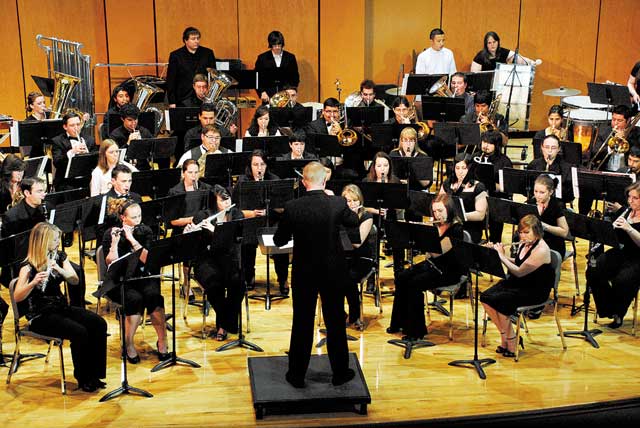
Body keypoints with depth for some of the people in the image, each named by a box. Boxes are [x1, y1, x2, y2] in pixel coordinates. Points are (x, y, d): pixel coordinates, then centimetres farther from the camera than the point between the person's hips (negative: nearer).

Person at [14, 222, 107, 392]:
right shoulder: (28, 266, -12)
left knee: (99, 324, -17)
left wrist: (60, 270, -22)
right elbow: (17, 297, -20)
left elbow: (75, 281, -3)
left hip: (61, 307, 6)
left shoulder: (60, 256, 6)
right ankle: (83, 378, -9)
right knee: (79, 332, -29)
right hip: (39, 316, -6)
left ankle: (94, 374, -8)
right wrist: (33, 282, -37)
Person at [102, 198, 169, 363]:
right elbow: (111, 263, -13)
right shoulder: (110, 234, -4)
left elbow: (146, 259, -10)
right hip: (119, 281, -2)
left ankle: (162, 341, -16)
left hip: (142, 277, 2)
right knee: (135, 298, -32)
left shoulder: (145, 231, 3)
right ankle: (129, 345, -14)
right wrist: (115, 242, -24)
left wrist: (132, 239, -18)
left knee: (153, 294, -30)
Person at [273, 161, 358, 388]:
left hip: (303, 273, 0)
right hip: (334, 273, 0)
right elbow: (354, 221, 8)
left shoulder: (292, 207, -15)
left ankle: (297, 375, 22)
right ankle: (340, 373, 26)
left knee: (302, 324, 12)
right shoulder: (338, 204, -14)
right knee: (336, 322, 14)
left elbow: (279, 240, -3)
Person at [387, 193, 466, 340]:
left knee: (415, 283, -26)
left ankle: (416, 330, -14)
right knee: (401, 278, -11)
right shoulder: (435, 226, 7)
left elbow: (438, 251, -26)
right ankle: (399, 322, 0)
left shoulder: (456, 229, -15)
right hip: (431, 264, 8)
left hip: (449, 271, -7)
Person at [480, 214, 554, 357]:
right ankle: (504, 336, -1)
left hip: (535, 291, -8)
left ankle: (512, 341, -8)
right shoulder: (524, 244, 4)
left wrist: (502, 256, -16)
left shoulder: (541, 250, -21)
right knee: (485, 297, -11)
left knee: (498, 300, -26)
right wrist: (499, 253, 4)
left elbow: (519, 272, -23)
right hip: (518, 283, 8)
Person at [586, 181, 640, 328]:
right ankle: (607, 309, 0)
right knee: (593, 271, -19)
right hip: (619, 253, 5)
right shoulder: (624, 211, 8)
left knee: (622, 280, -32)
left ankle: (618, 314, -2)